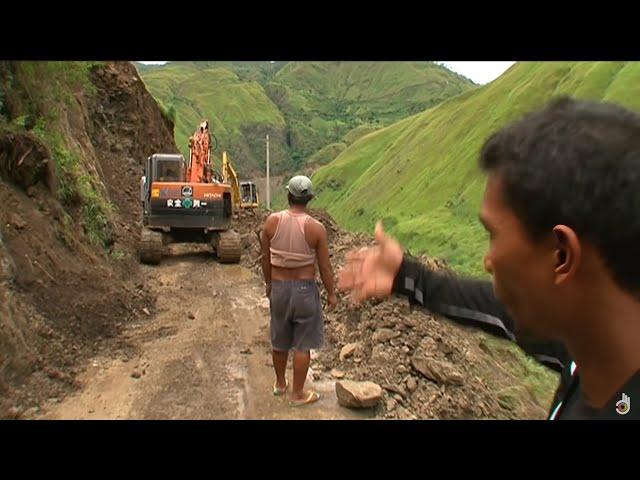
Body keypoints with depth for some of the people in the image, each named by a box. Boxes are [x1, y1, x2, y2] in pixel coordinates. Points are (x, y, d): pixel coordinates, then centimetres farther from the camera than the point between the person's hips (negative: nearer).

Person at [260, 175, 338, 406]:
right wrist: (331, 294, 4)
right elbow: (325, 266, -10)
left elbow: (265, 258, 1)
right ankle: (297, 394, 22)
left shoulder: (272, 221, -9)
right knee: (303, 344, 10)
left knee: (279, 339, 21)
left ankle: (280, 383, 39)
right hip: (305, 289, -3)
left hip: (278, 287, 3)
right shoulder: (316, 228, -16)